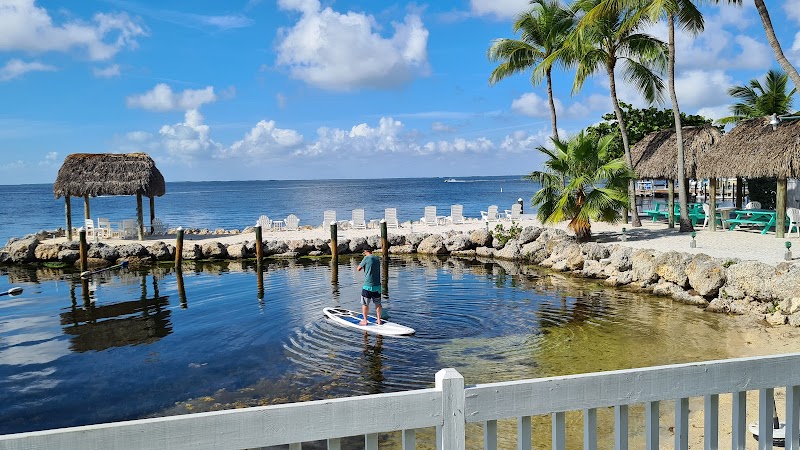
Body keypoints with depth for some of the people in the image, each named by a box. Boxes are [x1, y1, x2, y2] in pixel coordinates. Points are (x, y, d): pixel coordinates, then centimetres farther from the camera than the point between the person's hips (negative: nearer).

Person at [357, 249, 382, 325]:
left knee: (365, 304, 7)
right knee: (378, 304, 14)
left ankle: (365, 321, 11)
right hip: (377, 285, 5)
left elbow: (359, 269, -4)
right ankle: (379, 320, 18)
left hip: (368, 285, -5)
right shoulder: (377, 258, 6)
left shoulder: (366, 258, -11)